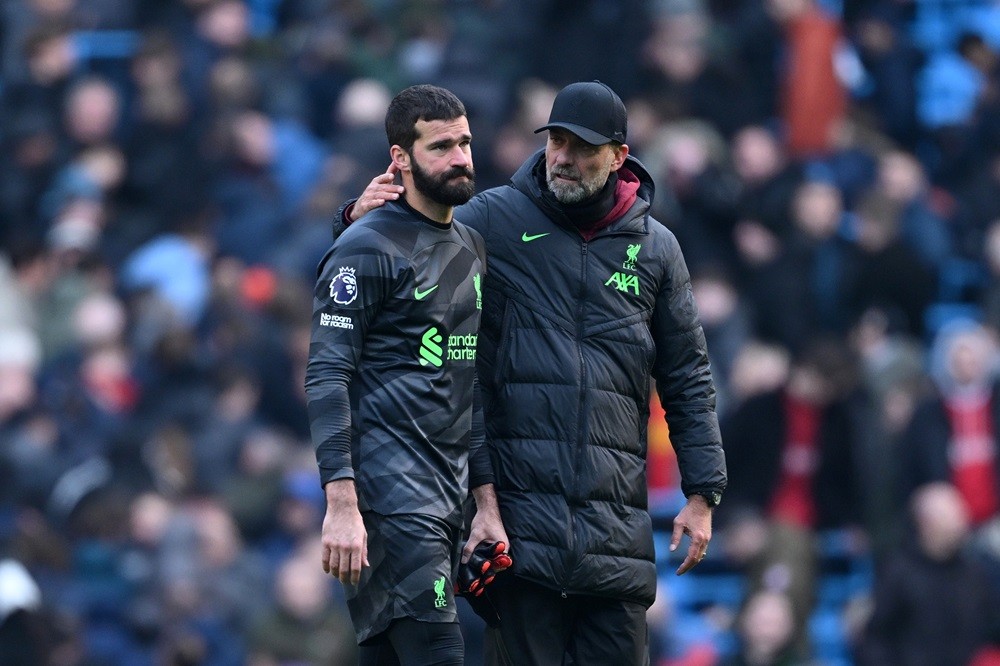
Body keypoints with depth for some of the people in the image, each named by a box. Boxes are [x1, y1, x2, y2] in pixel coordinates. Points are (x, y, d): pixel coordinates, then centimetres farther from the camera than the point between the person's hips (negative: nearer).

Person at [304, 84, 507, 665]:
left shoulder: (472, 249, 19)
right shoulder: (368, 250, -6)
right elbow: (327, 377, -12)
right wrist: (341, 504, -20)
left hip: (447, 493, 8)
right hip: (392, 489, -8)